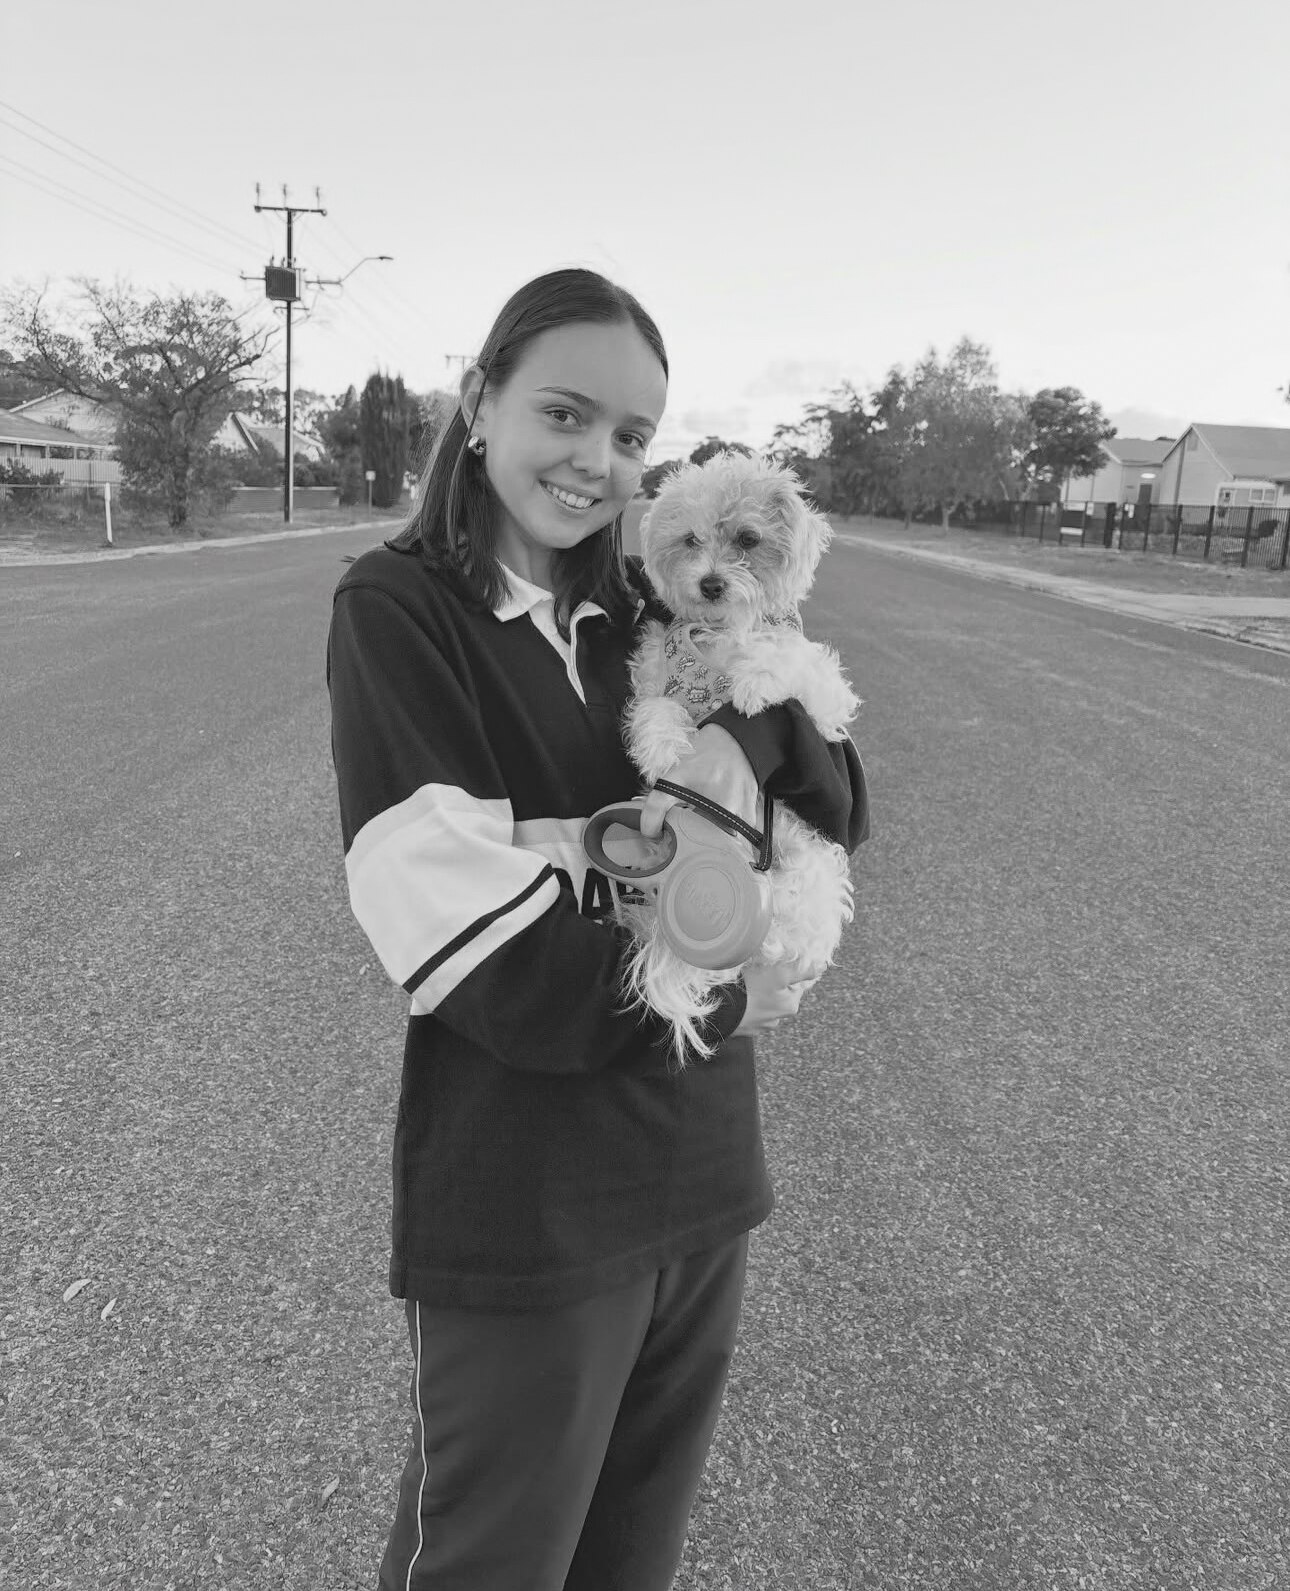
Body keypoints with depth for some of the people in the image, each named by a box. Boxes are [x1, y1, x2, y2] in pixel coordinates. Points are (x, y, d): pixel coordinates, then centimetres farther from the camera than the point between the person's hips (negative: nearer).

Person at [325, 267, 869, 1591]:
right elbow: (496, 971, -19)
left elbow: (847, 814, 2)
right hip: (524, 1216, -5)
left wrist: (751, 732, -18)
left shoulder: (643, 613, 5)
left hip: (700, 1186, 6)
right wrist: (731, 996, -10)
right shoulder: (395, 610, -12)